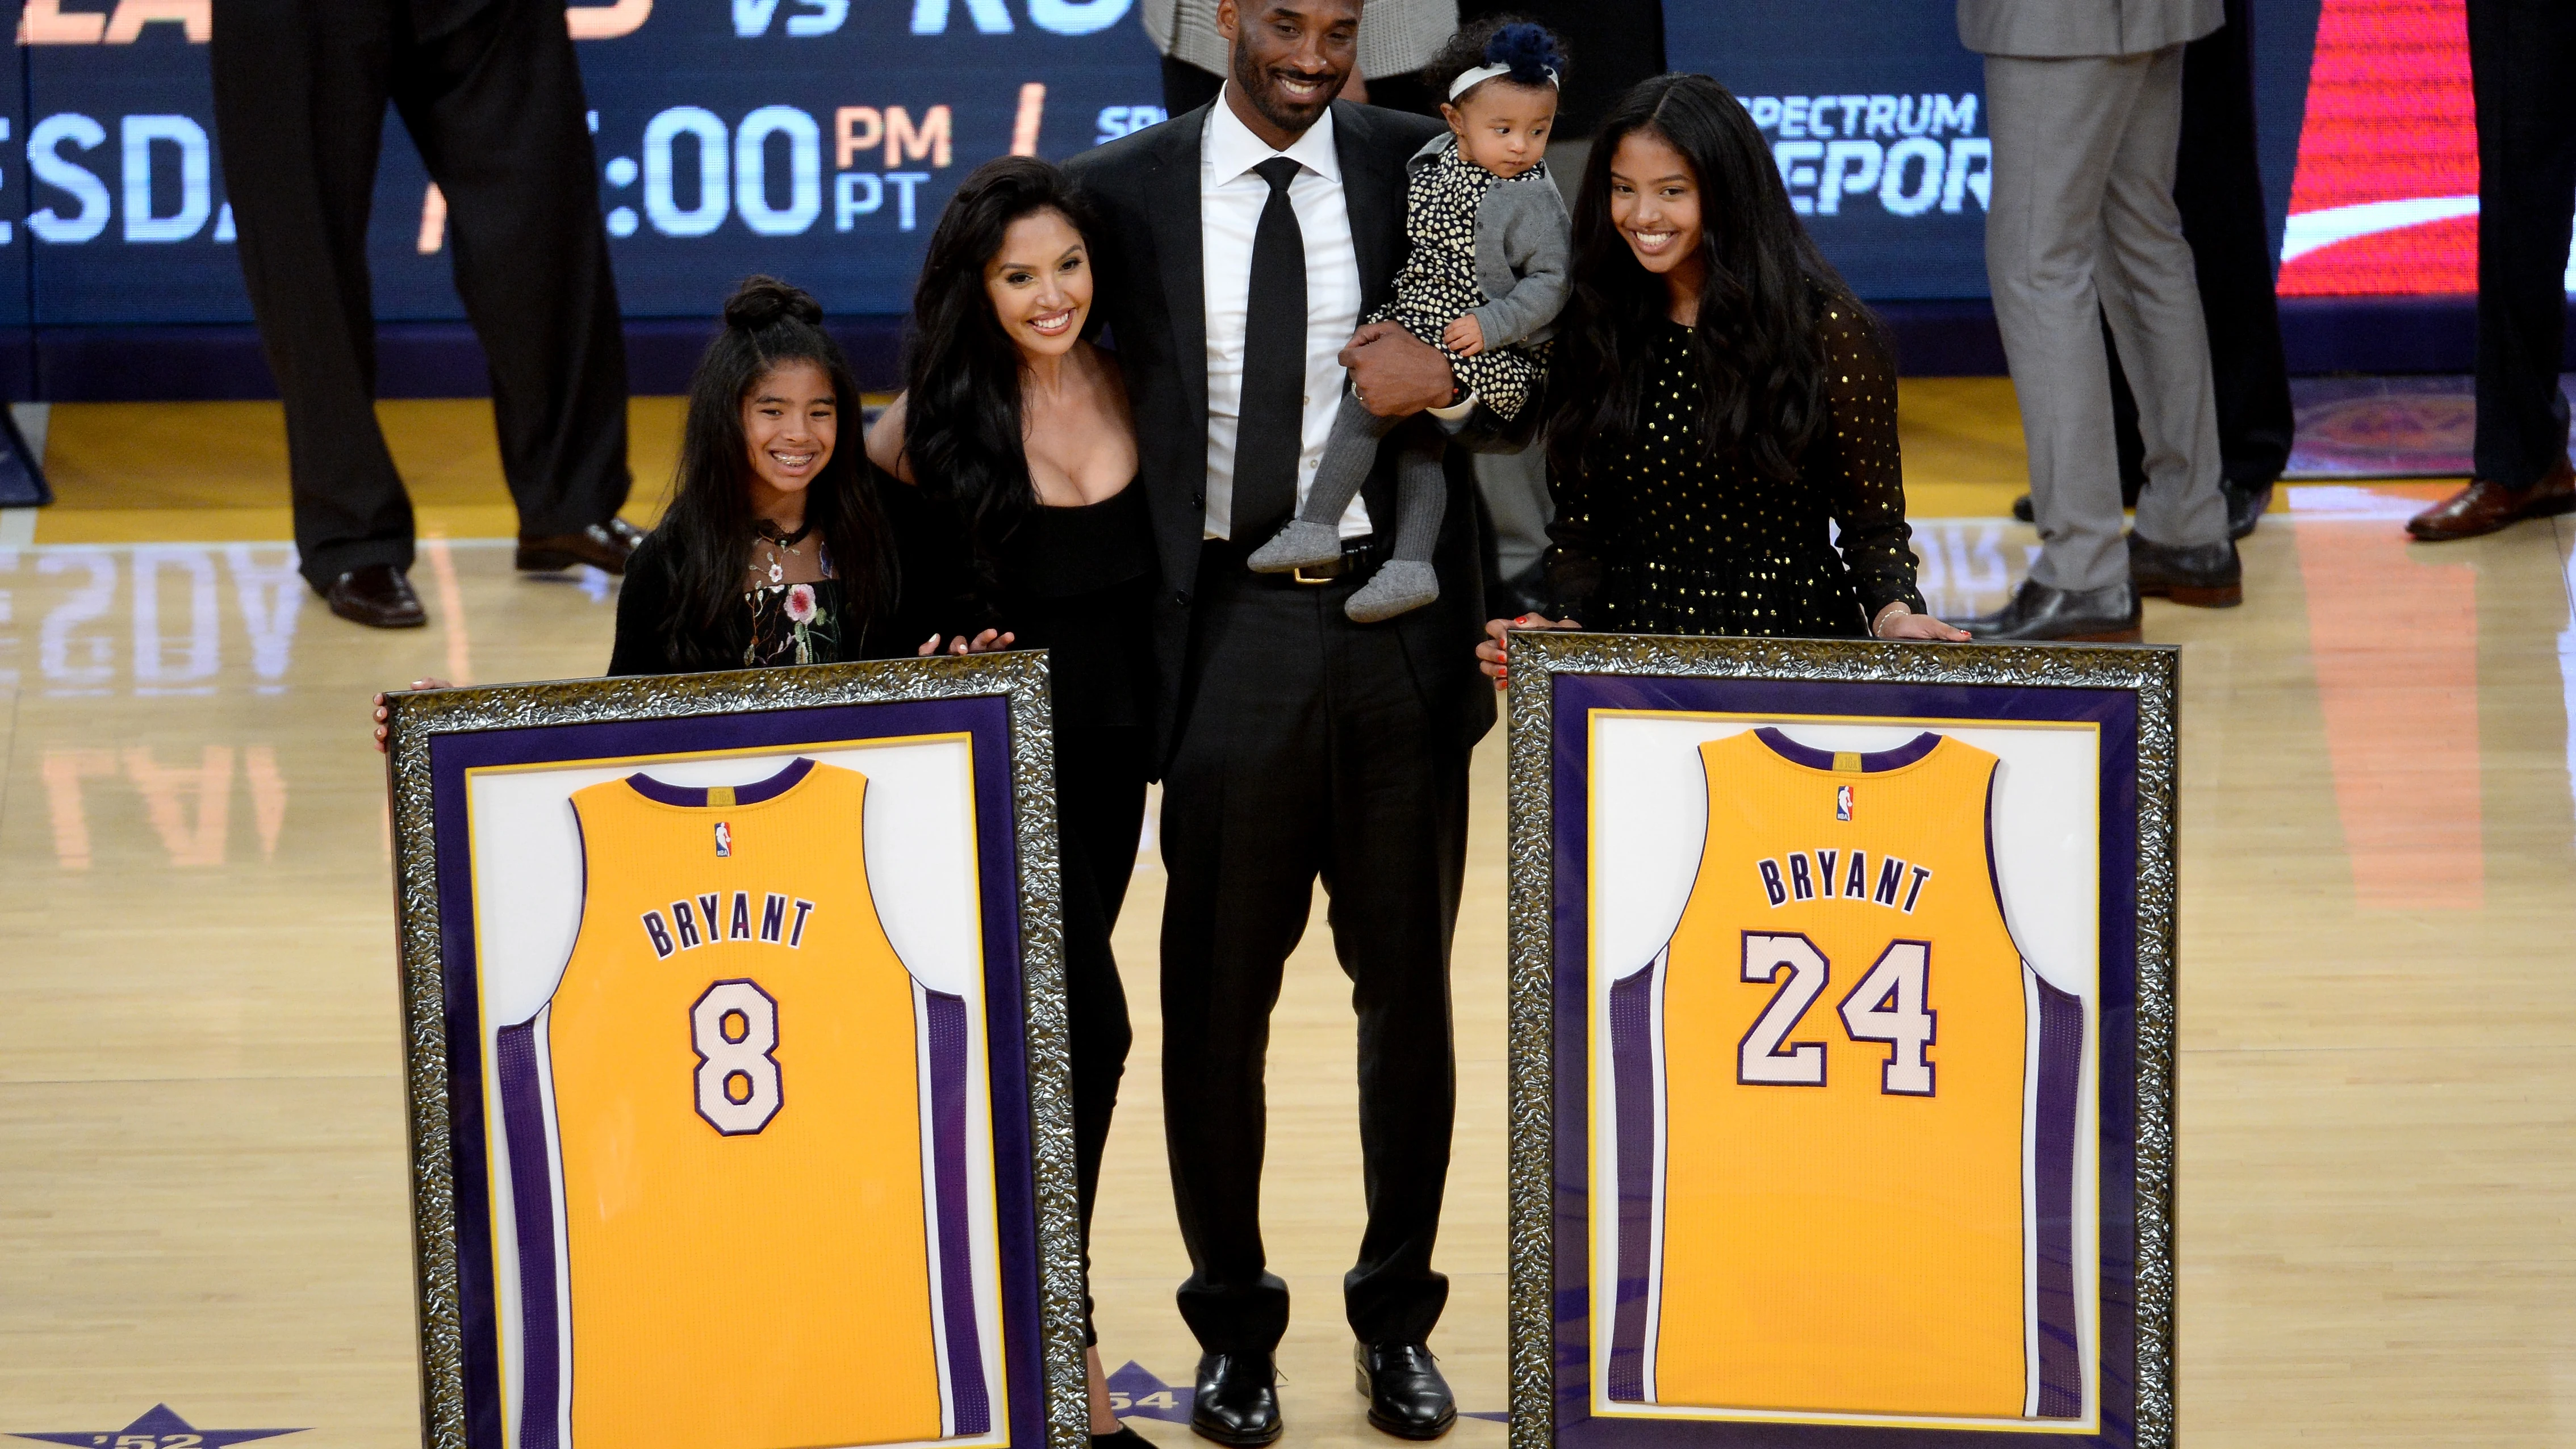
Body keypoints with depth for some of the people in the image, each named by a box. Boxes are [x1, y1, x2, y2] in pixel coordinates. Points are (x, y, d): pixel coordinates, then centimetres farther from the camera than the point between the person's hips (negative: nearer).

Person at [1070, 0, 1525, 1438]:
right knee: (1218, 995, 5)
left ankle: (1400, 1317, 25)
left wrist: (1451, 382, -13)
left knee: (1409, 985, 10)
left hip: (1399, 626, 1)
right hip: (1230, 630, -1)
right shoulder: (1121, 191, 1)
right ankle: (1235, 1325, 20)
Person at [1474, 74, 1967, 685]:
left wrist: (1893, 614, -18)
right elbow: (1581, 526, 13)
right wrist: (1562, 627, -5)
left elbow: (1873, 523, 2)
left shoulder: (1826, 330, -3)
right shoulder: (1591, 332, 8)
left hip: (1798, 638, -2)